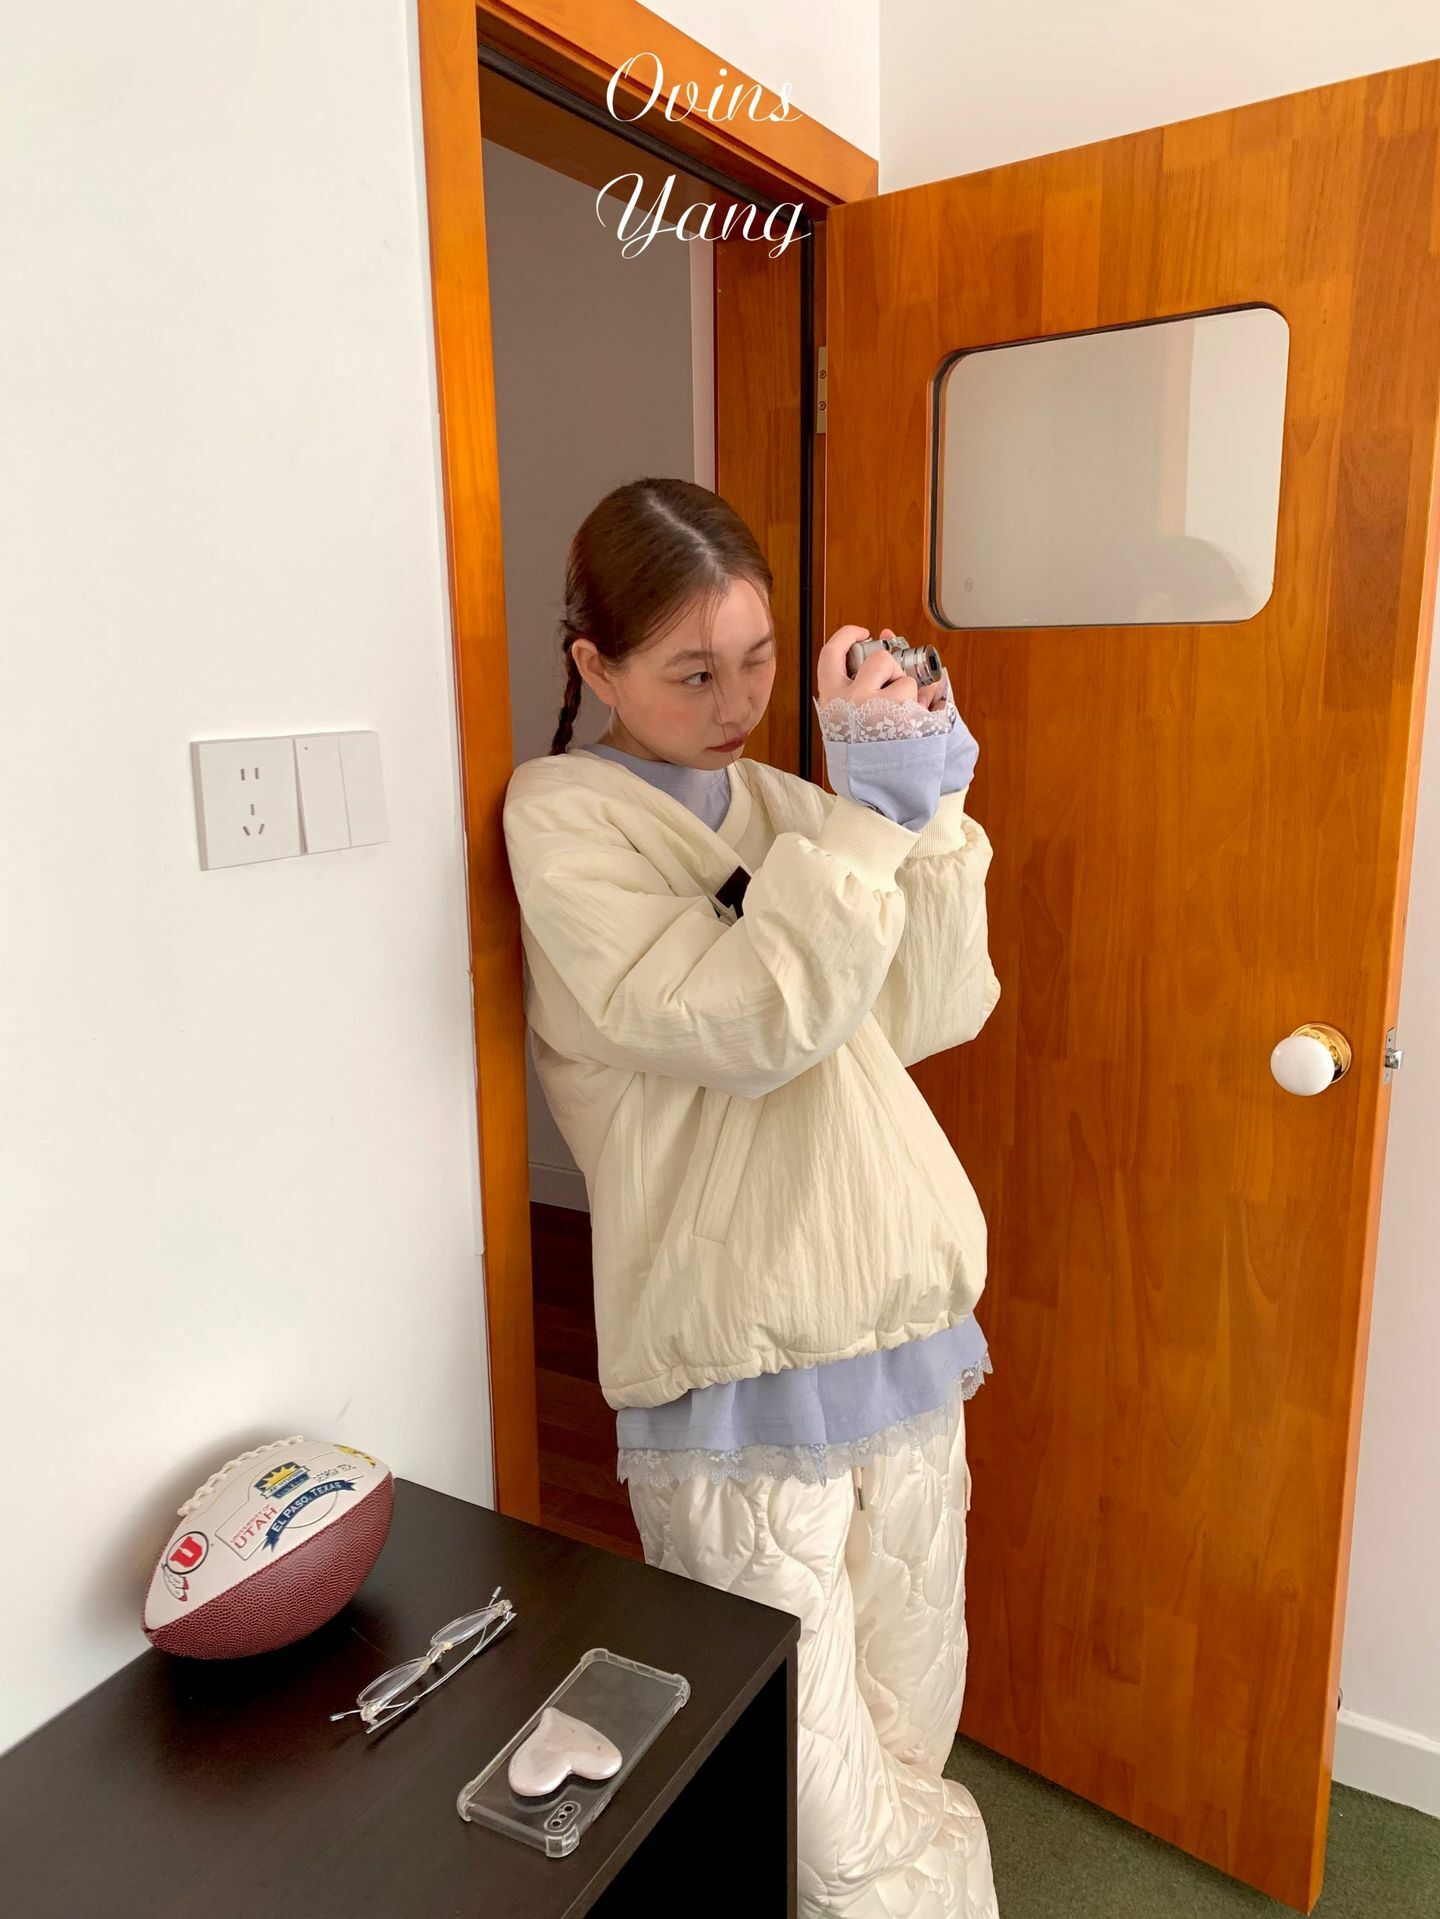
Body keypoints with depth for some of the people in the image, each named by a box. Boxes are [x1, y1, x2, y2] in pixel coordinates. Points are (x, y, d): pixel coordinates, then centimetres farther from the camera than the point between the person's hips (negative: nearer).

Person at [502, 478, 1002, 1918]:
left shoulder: (778, 801, 10)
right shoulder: (563, 815, -7)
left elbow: (934, 1013, 1)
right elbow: (746, 1023, -20)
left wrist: (927, 803, -8)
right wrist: (864, 809, -19)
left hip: (905, 1323, 6)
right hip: (741, 1367, -6)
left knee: (909, 1735, 22)